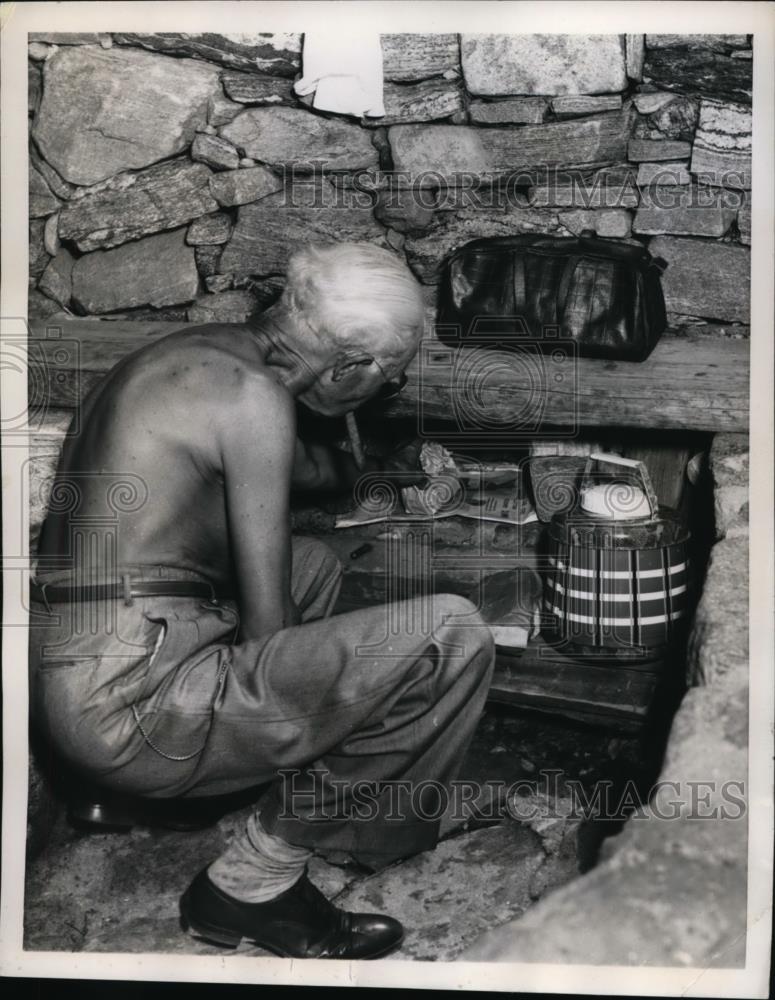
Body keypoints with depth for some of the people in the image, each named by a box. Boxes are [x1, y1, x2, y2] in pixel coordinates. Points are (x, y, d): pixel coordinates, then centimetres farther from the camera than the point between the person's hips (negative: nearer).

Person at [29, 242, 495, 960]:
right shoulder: (253, 396, -16)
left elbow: (297, 463, 32)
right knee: (452, 636, -14)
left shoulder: (203, 349, 12)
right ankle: (253, 883, 2)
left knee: (313, 564, 29)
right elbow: (268, 629, -15)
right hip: (131, 706, -10)